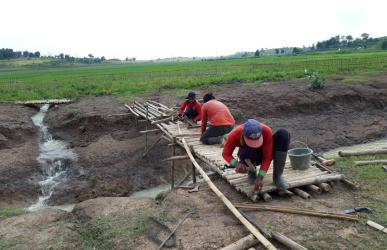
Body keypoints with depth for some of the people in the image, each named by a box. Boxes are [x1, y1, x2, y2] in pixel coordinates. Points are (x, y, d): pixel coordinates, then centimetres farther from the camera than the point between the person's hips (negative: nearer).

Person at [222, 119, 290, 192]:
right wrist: (237, 164, -37)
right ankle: (251, 172, -3)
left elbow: (267, 157, -26)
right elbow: (225, 153, -17)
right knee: (246, 151, -40)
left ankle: (277, 176, -20)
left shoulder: (266, 131, -32)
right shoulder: (234, 135, -30)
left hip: (264, 152, 1)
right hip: (251, 156, -1)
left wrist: (260, 178, -34)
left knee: (283, 133, -28)